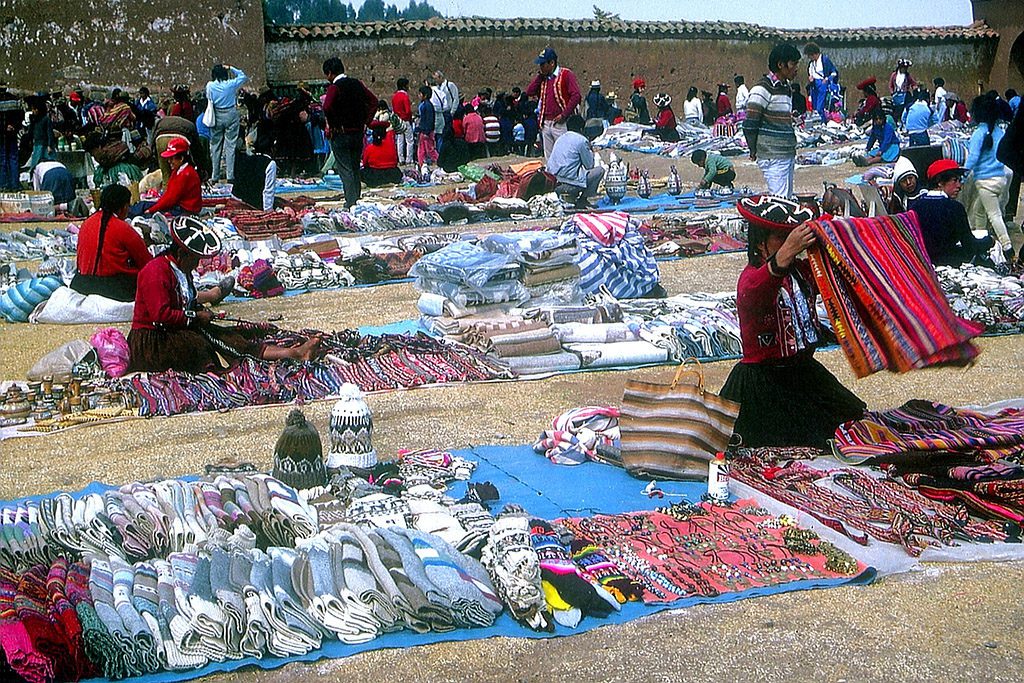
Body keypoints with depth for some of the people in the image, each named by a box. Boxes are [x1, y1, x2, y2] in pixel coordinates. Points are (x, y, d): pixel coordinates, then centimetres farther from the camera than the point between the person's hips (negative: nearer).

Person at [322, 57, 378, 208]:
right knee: (355, 168, 15)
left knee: (345, 169, -2)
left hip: (341, 134, -6)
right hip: (358, 132, 6)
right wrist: (366, 122, 7)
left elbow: (327, 107, -29)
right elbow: (373, 101, 8)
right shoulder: (357, 84, 7)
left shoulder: (334, 87, -13)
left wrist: (333, 125, -16)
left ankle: (350, 202, -7)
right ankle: (356, 199, 19)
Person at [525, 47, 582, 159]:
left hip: (561, 123, -7)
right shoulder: (542, 77, 16)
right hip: (545, 124, 7)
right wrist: (539, 75, 2)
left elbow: (576, 95, -13)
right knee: (549, 158, 9)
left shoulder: (566, 74, -5)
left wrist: (564, 115, -16)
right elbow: (529, 92, 7)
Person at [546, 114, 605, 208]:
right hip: (571, 184, -8)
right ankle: (582, 201, 3)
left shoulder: (559, 139, 16)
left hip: (553, 184, 8)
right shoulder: (582, 140, -4)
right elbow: (589, 165, 2)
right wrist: (590, 151, 22)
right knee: (600, 170, 9)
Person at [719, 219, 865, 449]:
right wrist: (784, 255, -60)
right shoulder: (752, 275, -18)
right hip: (762, 384, -8)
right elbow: (749, 298, -43)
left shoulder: (802, 271, 7)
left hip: (805, 373, 8)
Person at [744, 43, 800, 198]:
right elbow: (749, 125, -12)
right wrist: (754, 150, -5)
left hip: (788, 155, 9)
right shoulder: (762, 90, -12)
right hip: (773, 157, -9)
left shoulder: (786, 88, 16)